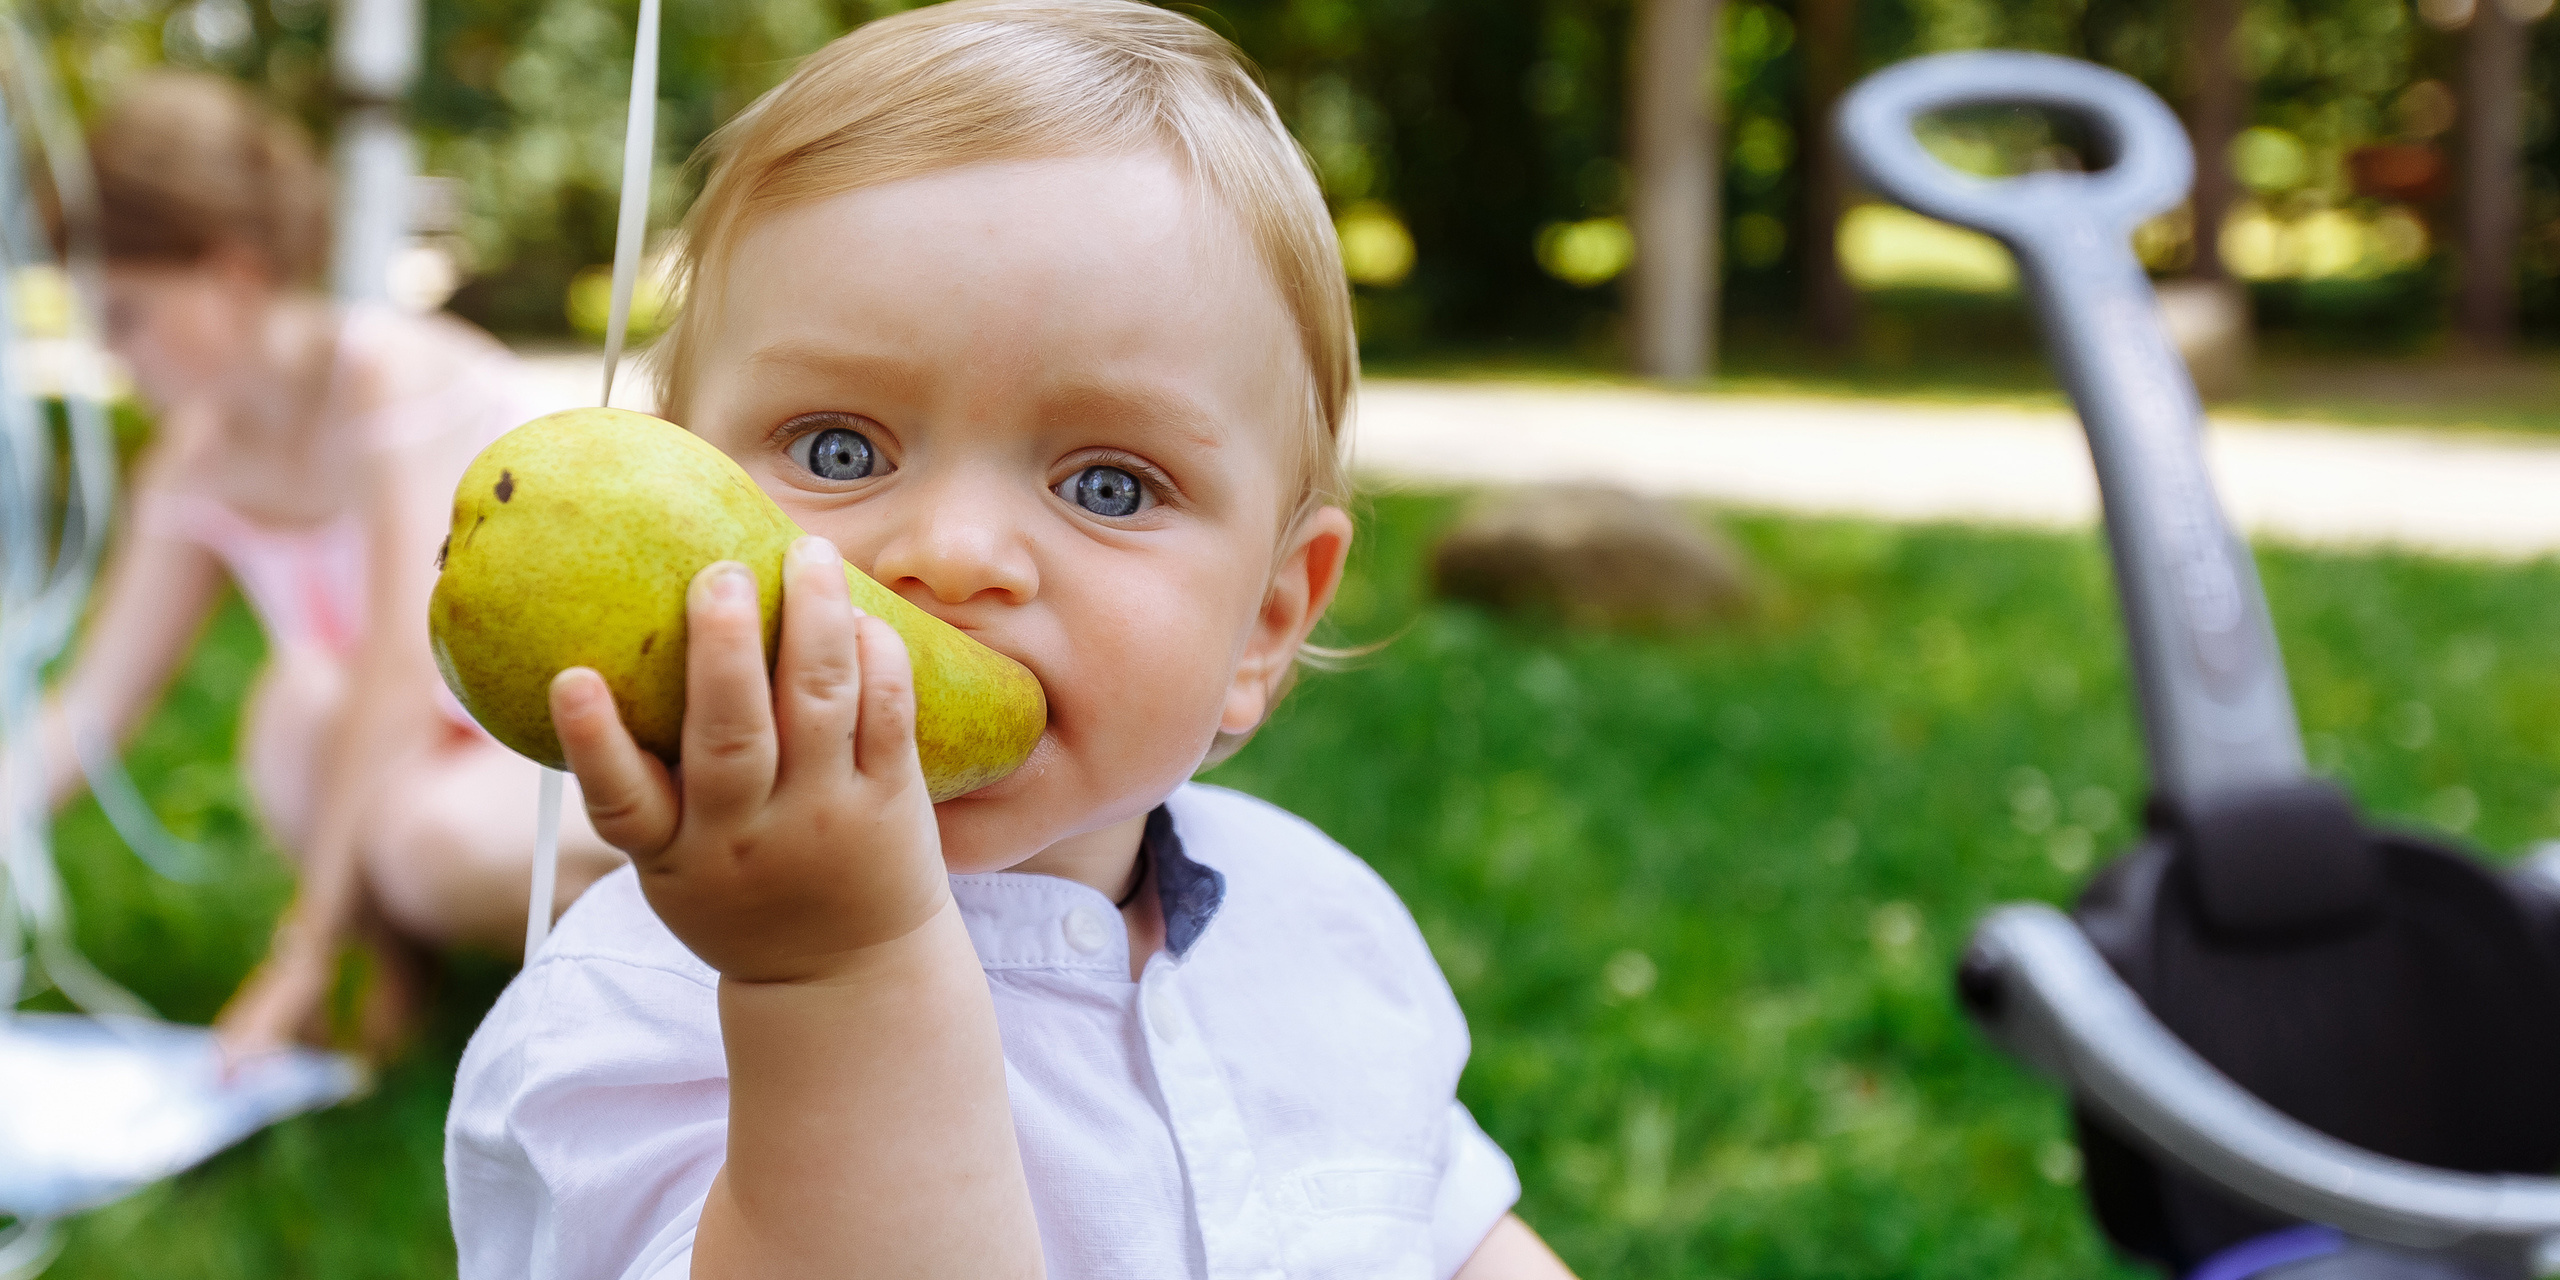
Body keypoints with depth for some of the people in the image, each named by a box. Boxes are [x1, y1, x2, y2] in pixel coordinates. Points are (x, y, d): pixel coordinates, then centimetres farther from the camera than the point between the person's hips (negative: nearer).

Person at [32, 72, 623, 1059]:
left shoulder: (391, 377, -22)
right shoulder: (195, 459, 0)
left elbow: (398, 680, -28)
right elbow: (87, 709, 2)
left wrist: (302, 956, -29)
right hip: (466, 742, 5)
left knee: (428, 843, -36)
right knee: (300, 699, -28)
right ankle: (396, 968, -5)